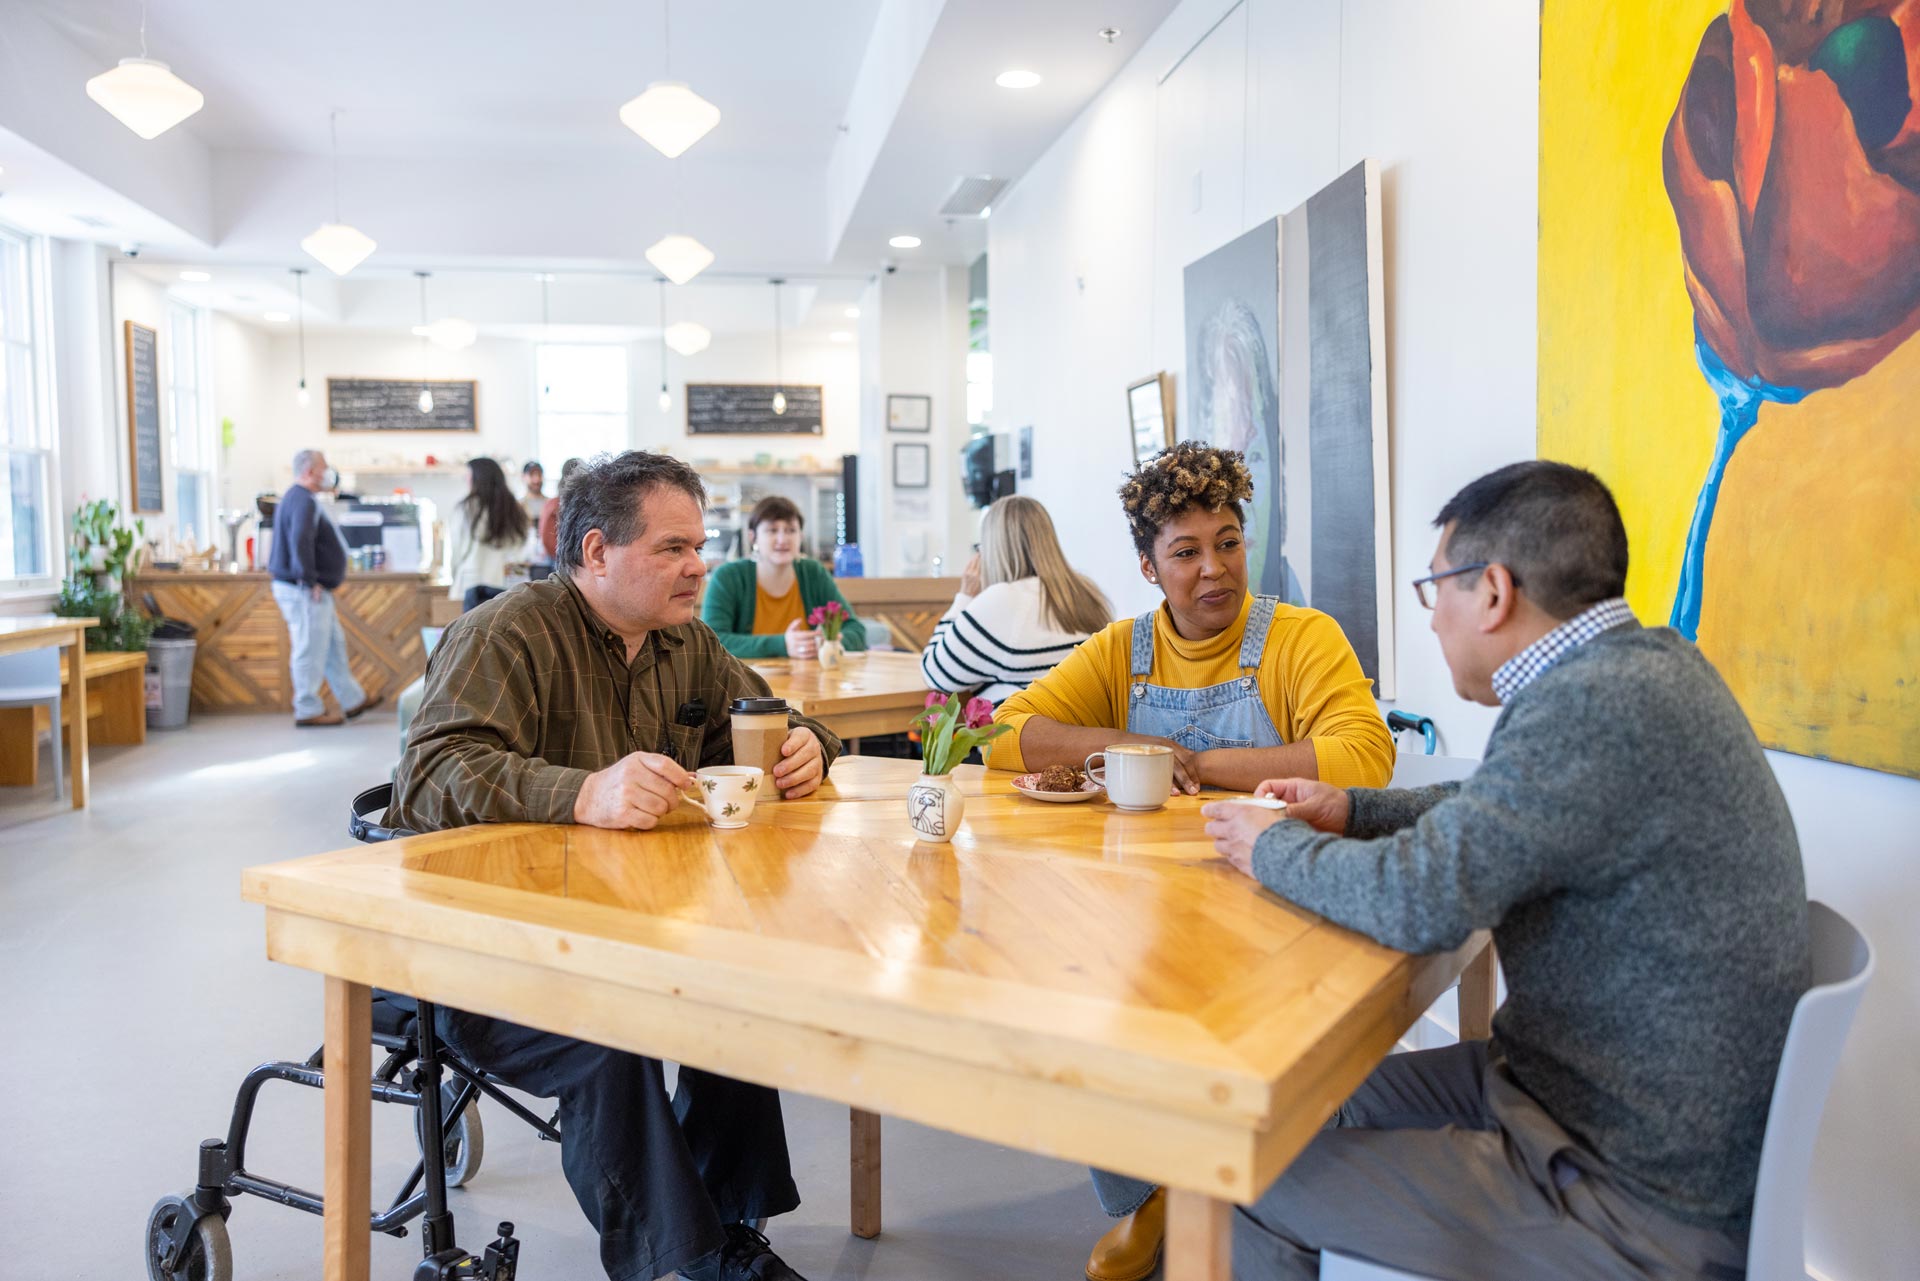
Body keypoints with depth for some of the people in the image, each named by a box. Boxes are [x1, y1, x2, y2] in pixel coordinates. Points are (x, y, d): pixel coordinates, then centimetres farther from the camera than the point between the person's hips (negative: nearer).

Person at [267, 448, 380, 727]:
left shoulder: (294, 498, 18)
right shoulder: (303, 501, -17)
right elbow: (300, 542, -28)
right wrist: (310, 581, -24)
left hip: (312, 590, 11)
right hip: (305, 591, -11)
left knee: (334, 644, 16)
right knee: (311, 650, -4)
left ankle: (353, 700, 24)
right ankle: (308, 711, 4)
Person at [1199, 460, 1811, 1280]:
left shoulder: (1601, 705, -29)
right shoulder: (1640, 662, 2)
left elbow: (1418, 899, -31)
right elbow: (1502, 810, 18)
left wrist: (1274, 848, -13)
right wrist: (1354, 811, 8)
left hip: (1644, 1200, -9)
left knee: (1265, 1187, -2)